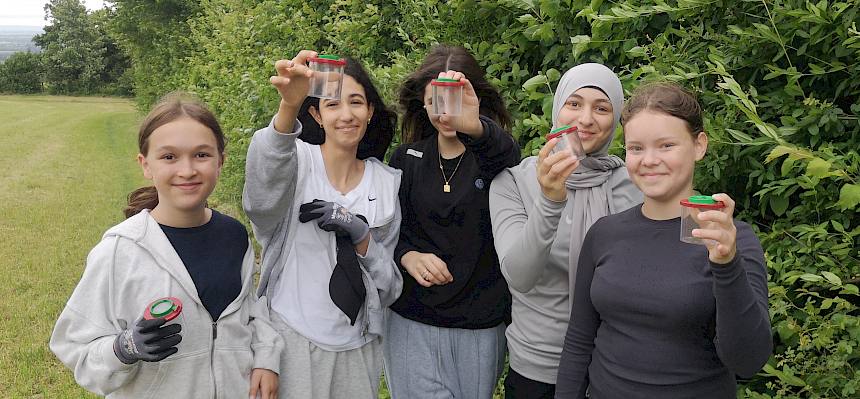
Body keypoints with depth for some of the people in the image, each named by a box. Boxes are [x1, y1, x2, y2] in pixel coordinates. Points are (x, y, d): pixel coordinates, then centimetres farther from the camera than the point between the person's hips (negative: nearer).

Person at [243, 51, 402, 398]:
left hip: (358, 344, 4)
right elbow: (265, 174, -34)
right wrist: (288, 106, -51)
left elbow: (389, 285, 3)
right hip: (293, 339, -3)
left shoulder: (387, 183, 3)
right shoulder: (298, 161, -8)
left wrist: (361, 235, -15)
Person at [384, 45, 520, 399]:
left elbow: (508, 154, -30)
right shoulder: (407, 159, 4)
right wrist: (407, 256, -13)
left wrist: (475, 127, -51)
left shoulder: (496, 155, -5)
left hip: (481, 326, -1)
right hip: (412, 322, 1)